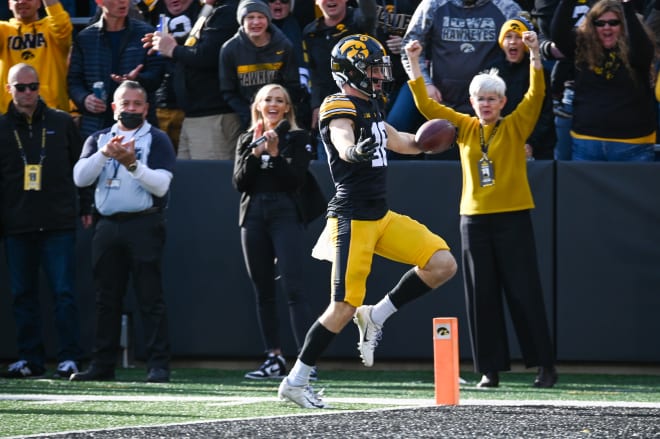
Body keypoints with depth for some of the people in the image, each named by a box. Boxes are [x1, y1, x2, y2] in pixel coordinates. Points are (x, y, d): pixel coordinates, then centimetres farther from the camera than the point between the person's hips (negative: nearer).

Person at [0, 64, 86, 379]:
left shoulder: (61, 123, 7)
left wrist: (87, 207, 6)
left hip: (59, 224, -2)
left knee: (64, 293, -5)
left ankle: (69, 358, -3)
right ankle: (30, 359, 11)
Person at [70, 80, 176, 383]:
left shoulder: (157, 140, 5)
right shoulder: (98, 140, 16)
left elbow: (161, 185, -8)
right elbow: (80, 178, 0)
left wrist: (132, 164, -22)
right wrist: (105, 153, -14)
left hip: (144, 225, -4)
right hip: (107, 227, 4)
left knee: (151, 298, -8)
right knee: (106, 298, 7)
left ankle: (158, 365, -10)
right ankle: (102, 365, 11)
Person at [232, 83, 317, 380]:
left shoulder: (297, 139, 5)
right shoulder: (246, 141, 15)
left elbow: (296, 180, -6)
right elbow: (239, 183, 4)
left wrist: (274, 153, -15)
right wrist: (255, 154, -8)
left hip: (285, 215, -4)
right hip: (254, 216, 4)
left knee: (293, 287, -15)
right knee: (263, 292, 6)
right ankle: (274, 358, 12)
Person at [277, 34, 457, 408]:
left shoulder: (370, 110, 16)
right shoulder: (340, 108, -12)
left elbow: (402, 143, 33)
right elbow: (343, 144, -34)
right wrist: (356, 150, -55)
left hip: (382, 217, 9)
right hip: (353, 219, -9)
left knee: (443, 265, -2)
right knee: (345, 307, -8)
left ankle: (376, 316, 9)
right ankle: (295, 382, 4)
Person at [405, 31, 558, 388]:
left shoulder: (515, 126, 2)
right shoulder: (464, 128, 10)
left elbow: (536, 94, -11)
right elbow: (426, 105, 7)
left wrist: (534, 54, -22)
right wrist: (414, 64, -1)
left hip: (513, 218, -3)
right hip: (474, 220, 3)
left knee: (524, 294, -3)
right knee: (482, 297, 3)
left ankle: (545, 365, 2)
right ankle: (490, 369, 8)